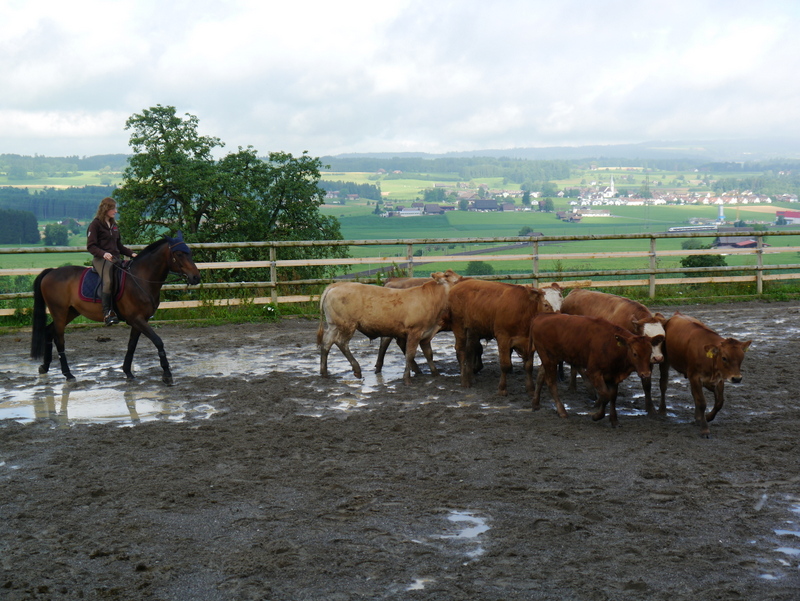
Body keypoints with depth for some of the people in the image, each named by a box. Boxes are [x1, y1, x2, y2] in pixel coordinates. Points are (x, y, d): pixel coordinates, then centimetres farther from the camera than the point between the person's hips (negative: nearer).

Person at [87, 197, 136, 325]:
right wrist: (103, 254, -25)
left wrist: (131, 253, 9)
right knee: (108, 280, -32)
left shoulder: (114, 225, 22)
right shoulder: (95, 224, -1)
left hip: (116, 258, 8)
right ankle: (107, 313, -33)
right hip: (100, 259, -8)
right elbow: (90, 246, -7)